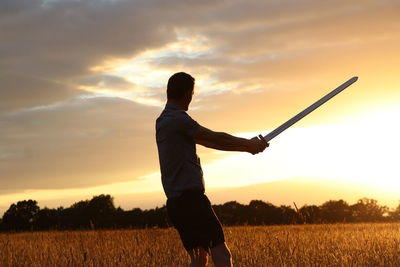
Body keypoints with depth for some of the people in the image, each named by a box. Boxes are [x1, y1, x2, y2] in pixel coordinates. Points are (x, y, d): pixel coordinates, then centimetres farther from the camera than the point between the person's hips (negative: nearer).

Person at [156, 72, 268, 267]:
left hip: (176, 202, 10)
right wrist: (249, 144, 9)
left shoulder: (163, 121, 20)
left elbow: (208, 141, 23)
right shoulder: (177, 118, -10)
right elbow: (215, 138, -6)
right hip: (191, 199, -10)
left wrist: (246, 146, 22)